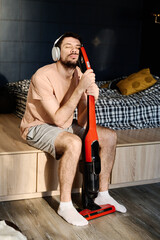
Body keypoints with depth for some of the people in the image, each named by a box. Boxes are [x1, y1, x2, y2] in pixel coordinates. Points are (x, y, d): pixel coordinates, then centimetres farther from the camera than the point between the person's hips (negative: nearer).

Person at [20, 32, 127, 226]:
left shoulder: (79, 74, -4)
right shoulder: (43, 76, -24)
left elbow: (81, 123, -5)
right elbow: (59, 119, -30)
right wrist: (80, 88, -33)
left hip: (66, 125, 7)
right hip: (38, 128, -7)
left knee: (109, 136, -4)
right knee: (73, 143, -36)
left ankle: (102, 195, 7)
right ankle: (65, 205, -18)